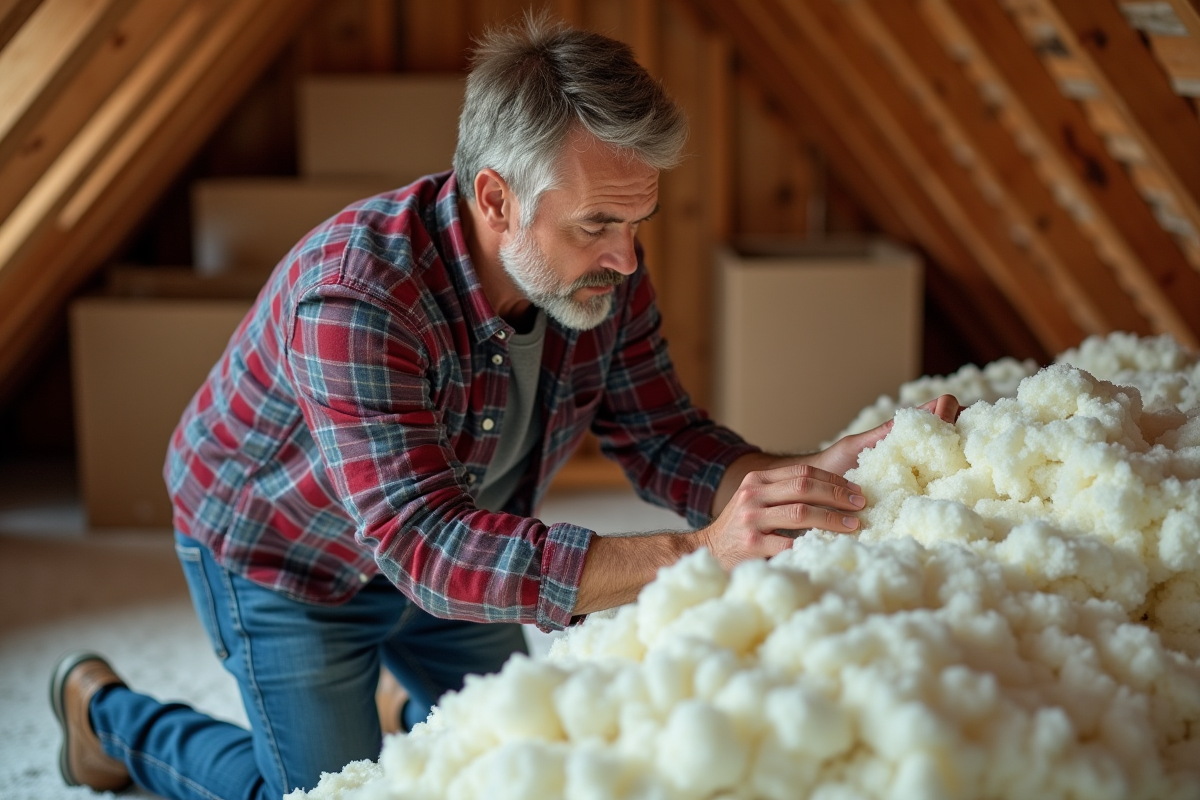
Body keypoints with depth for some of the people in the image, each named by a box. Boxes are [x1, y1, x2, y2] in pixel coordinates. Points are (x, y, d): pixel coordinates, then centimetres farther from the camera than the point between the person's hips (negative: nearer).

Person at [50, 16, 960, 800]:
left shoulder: (602, 272, -20)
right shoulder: (355, 296, -42)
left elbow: (665, 440, -15)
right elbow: (424, 546, -48)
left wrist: (805, 478, -37)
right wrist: (696, 555, -58)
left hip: (448, 550, 6)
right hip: (287, 555, -6)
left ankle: (413, 713, 46)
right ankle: (107, 709, 24)